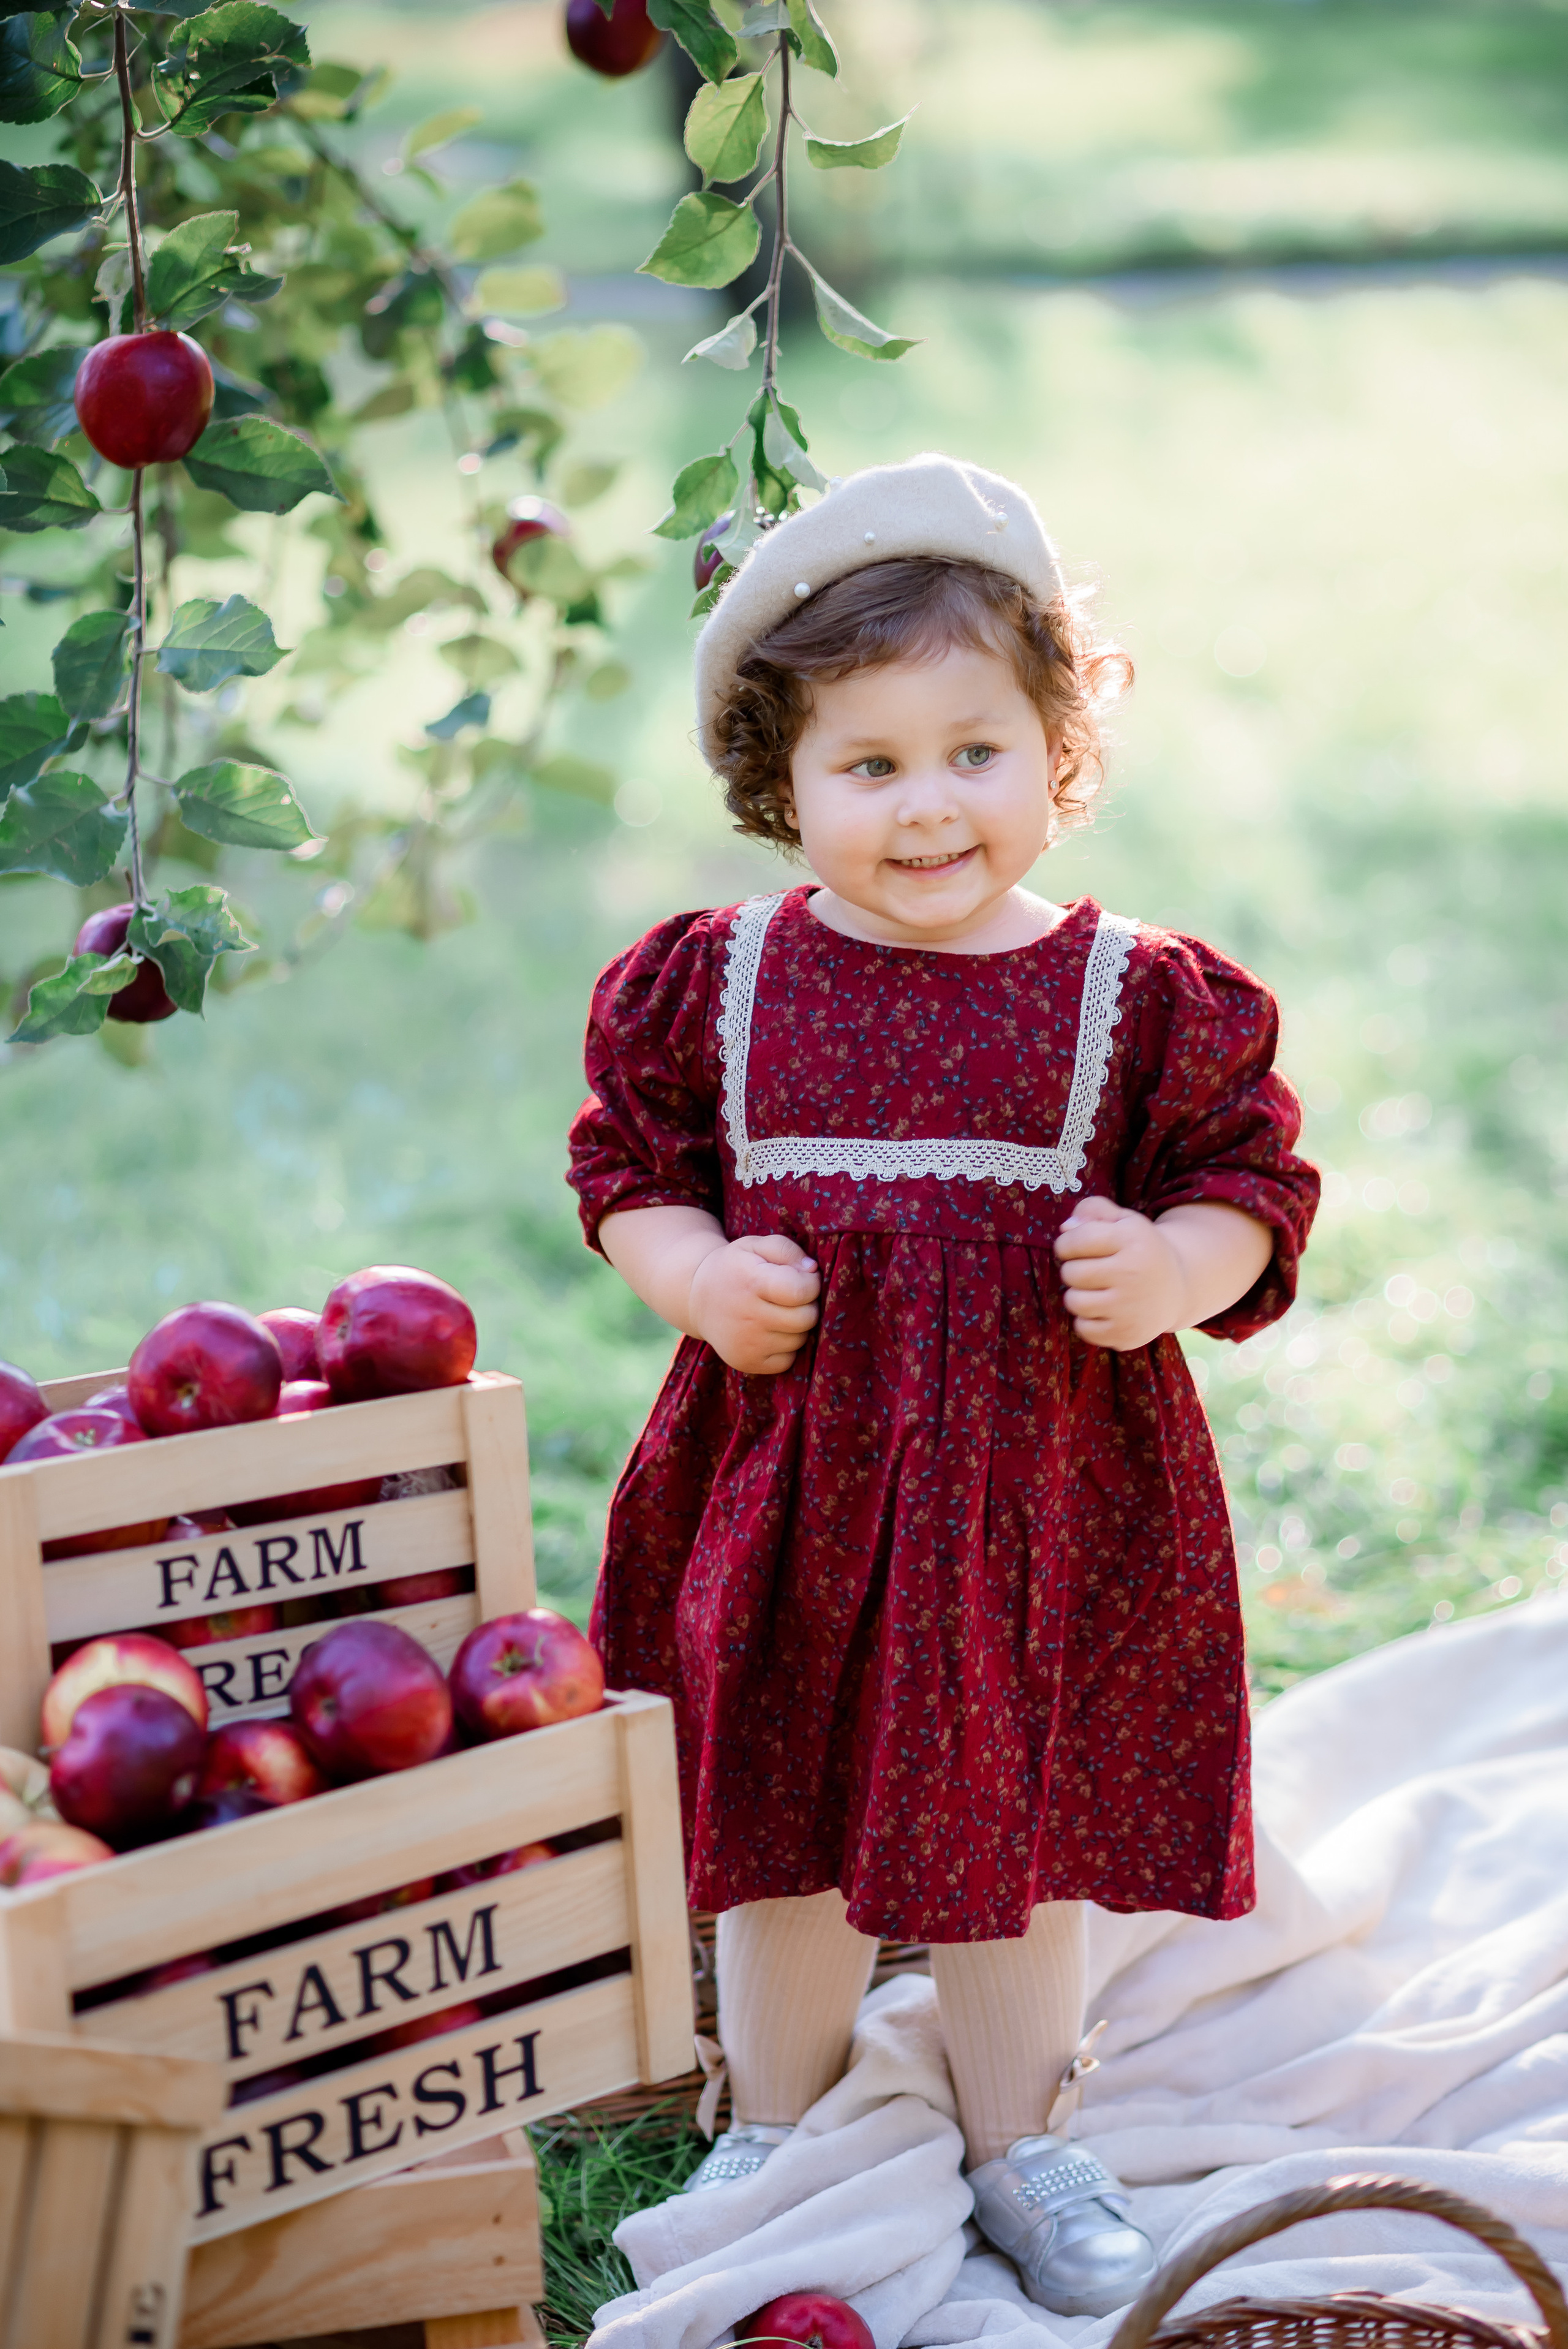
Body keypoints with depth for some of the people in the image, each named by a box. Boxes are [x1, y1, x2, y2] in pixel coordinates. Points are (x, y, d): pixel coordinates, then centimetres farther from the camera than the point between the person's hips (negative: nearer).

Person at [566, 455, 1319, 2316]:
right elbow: (625, 1165, 6)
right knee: (781, 1818, 14)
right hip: (788, 1472, 1)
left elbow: (1249, 1188, 0)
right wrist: (694, 1273, -13)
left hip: (1047, 1482, -1)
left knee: (1015, 1826, 13)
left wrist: (1173, 1269, -20)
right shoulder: (719, 980, -3)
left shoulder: (1140, 998, -6)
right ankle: (775, 2129, 35)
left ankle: (1021, 2144, 33)